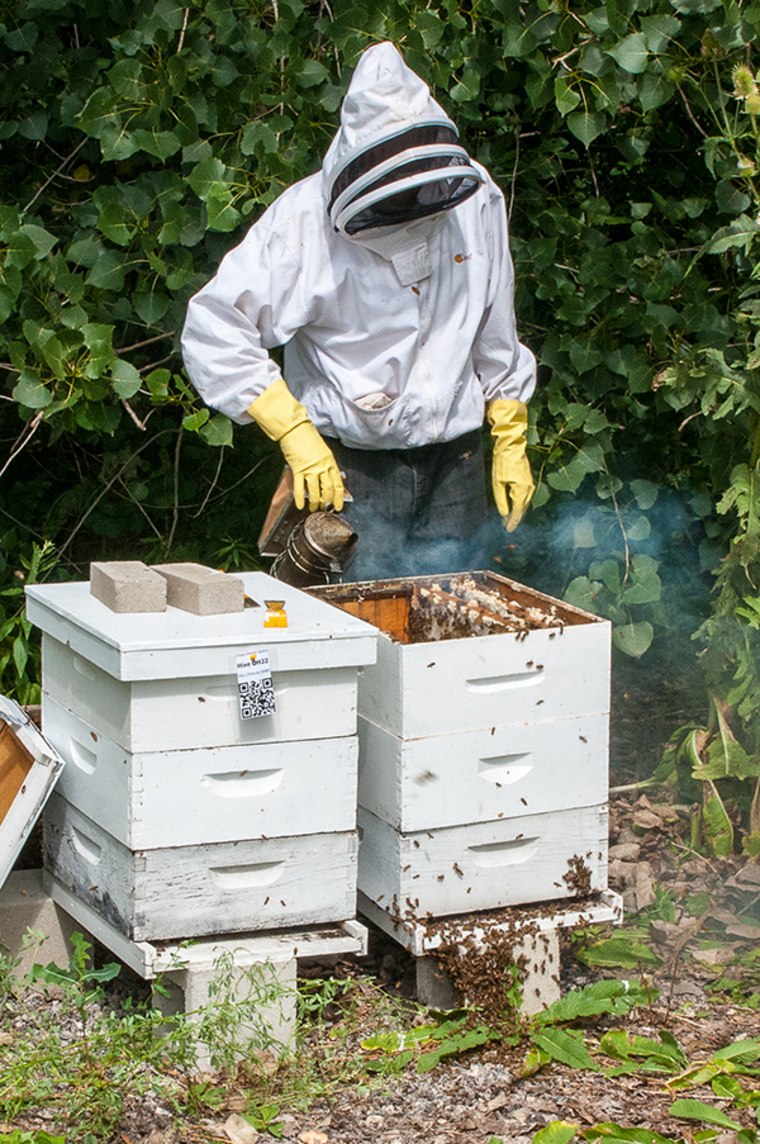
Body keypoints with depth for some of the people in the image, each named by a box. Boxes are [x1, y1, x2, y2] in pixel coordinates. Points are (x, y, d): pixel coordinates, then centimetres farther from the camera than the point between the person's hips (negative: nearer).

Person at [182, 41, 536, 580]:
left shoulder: (474, 198, -2)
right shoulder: (306, 220, -16)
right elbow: (213, 331, -18)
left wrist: (511, 442, 14)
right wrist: (294, 433, -23)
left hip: (453, 472, 4)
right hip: (349, 470, -3)